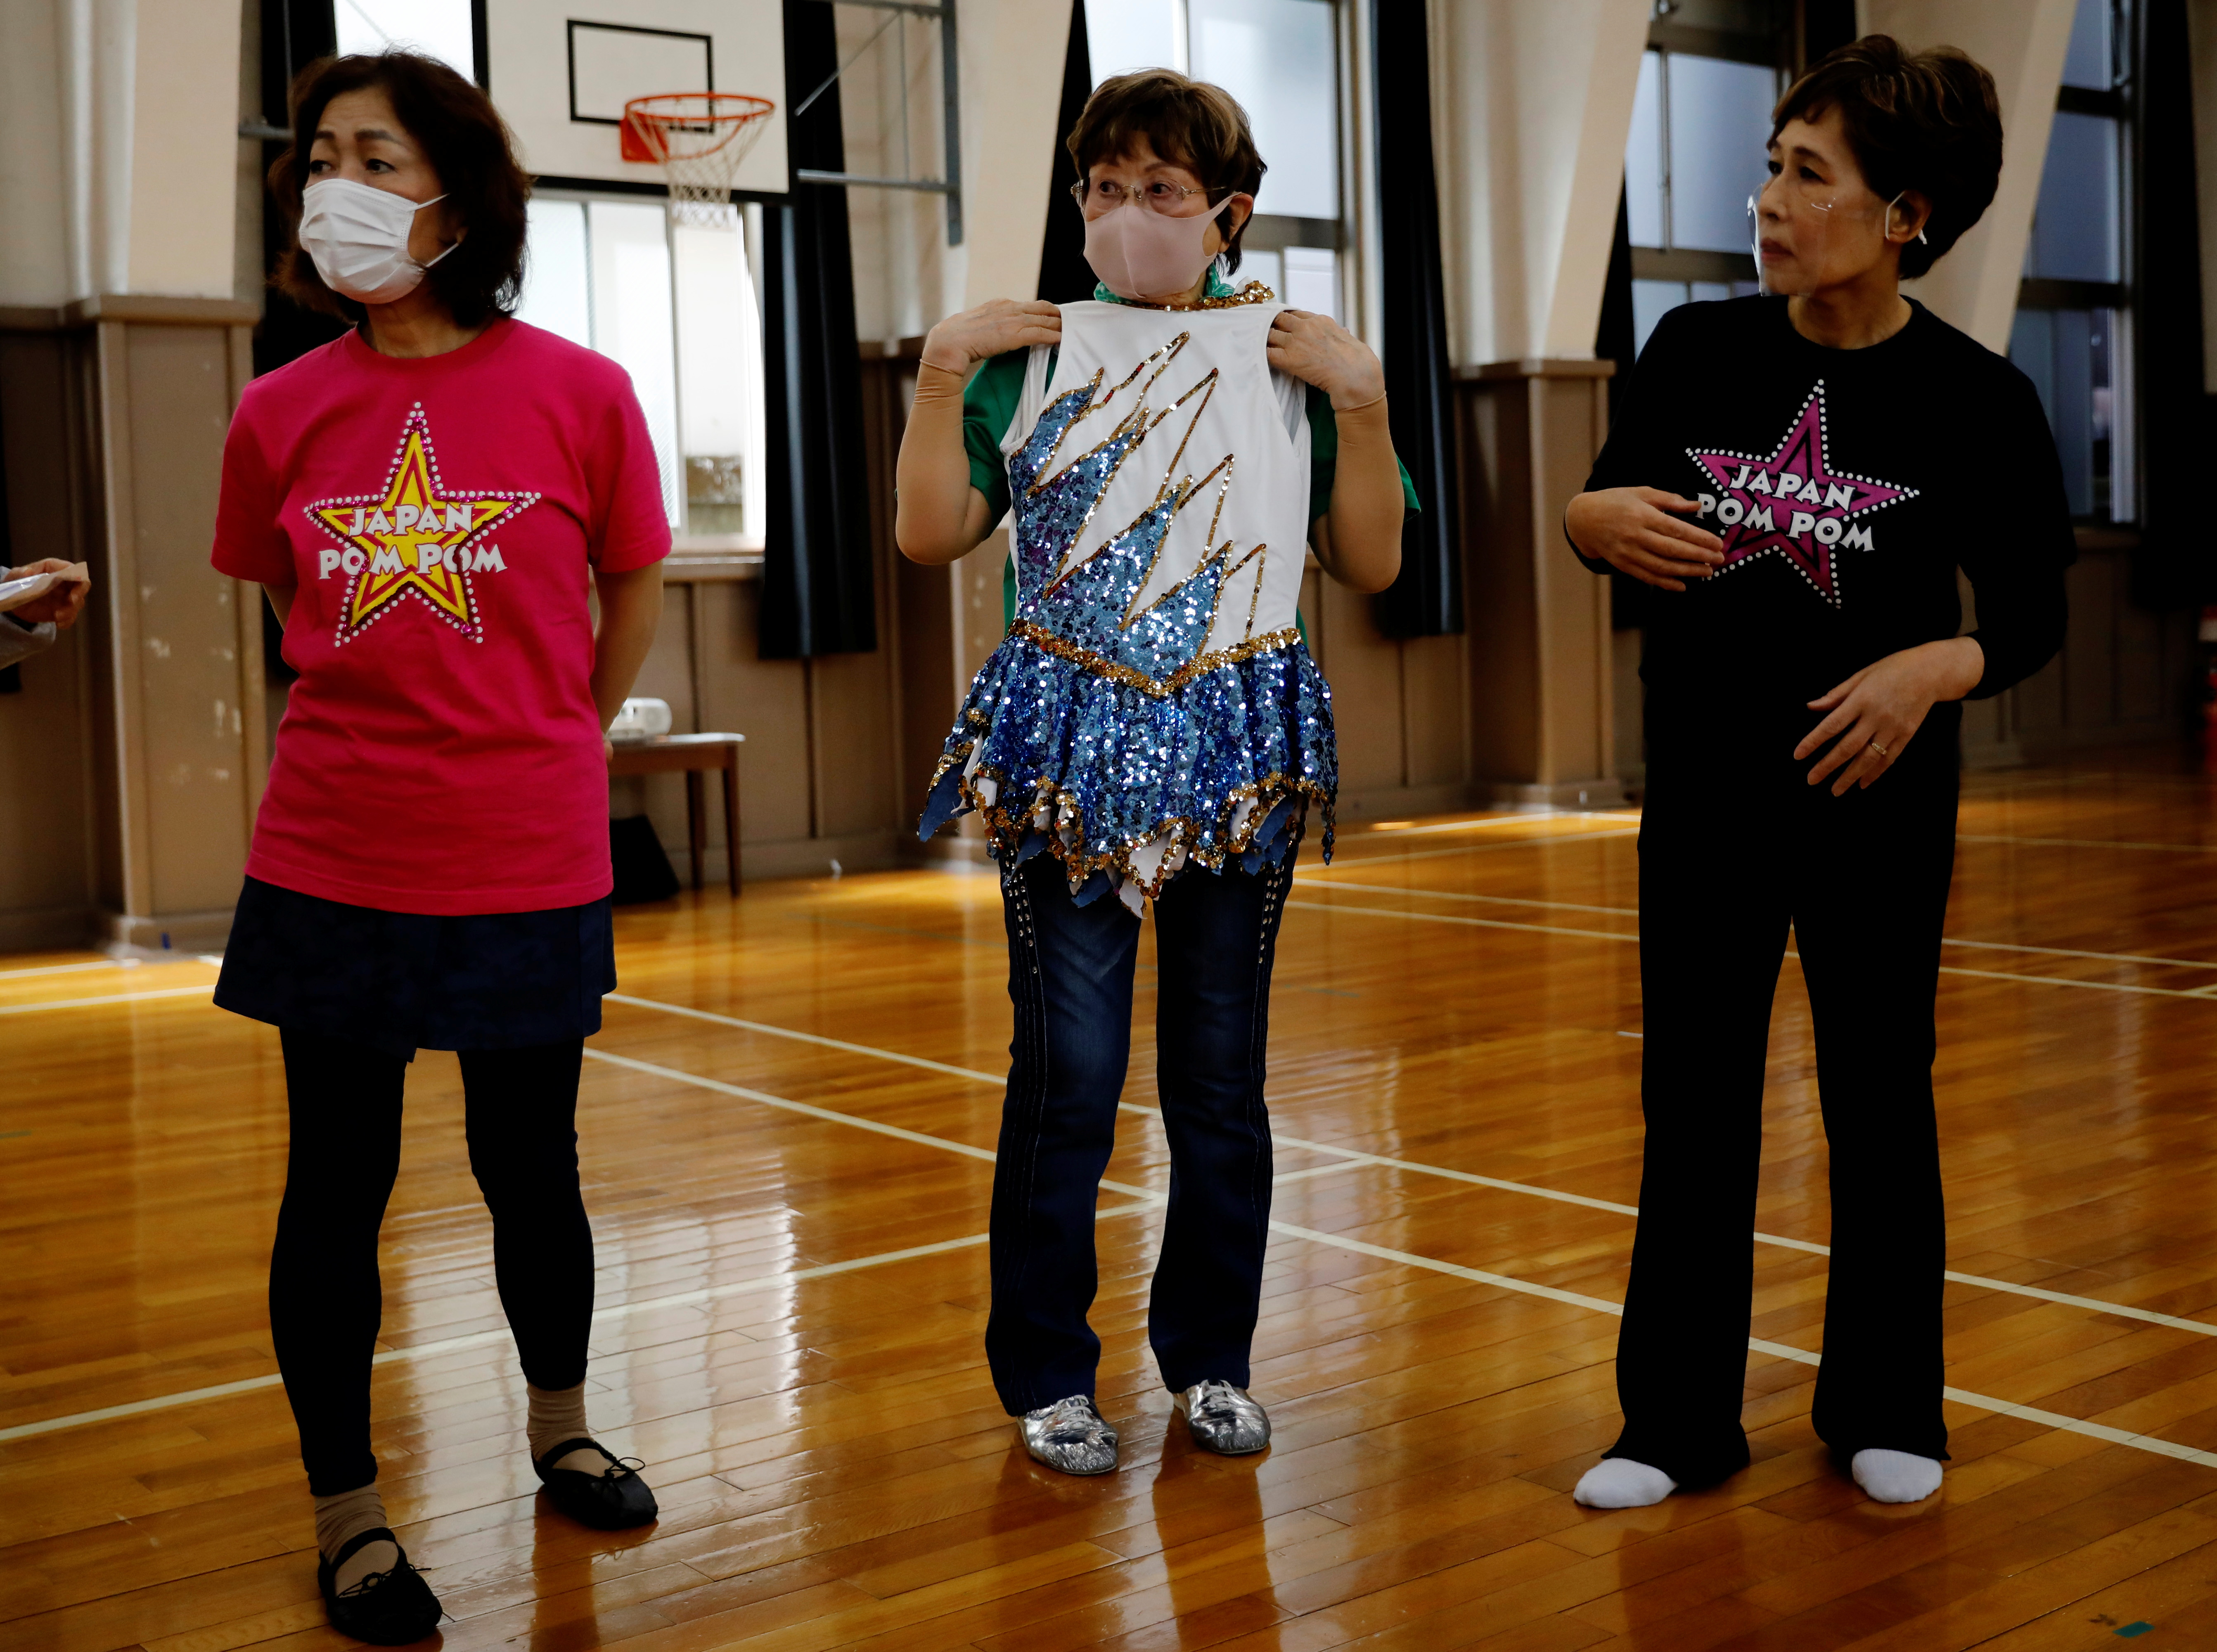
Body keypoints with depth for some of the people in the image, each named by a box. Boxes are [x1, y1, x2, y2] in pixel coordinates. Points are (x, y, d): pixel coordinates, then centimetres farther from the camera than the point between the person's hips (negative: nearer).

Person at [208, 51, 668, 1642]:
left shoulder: (578, 393, -6)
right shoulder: (282, 412, -1)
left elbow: (636, 585, 8)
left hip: (530, 866, -1)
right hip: (332, 867, 1)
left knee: (532, 1167, 14)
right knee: (336, 1189, 9)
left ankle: (562, 1429, 39)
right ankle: (347, 1512, 26)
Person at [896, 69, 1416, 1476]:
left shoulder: (1291, 357, 7)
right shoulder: (1033, 352, 6)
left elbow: (1372, 565, 5)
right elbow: (932, 535, 1)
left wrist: (1362, 398, -5)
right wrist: (942, 370, -6)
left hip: (1241, 748, 1)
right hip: (1068, 740, -1)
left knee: (1223, 1068, 7)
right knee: (1069, 1069, -3)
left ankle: (1212, 1357, 23)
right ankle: (1047, 1374, 12)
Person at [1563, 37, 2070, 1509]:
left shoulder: (1976, 399, -11)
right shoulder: (1698, 351, -4)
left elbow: (2034, 613, -3)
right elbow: (1613, 504, 9)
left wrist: (1938, 667, -23)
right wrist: (1597, 519, -15)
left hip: (1876, 796, -2)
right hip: (1704, 790, 2)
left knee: (1880, 1097, 9)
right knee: (1694, 1101, 7)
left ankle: (1884, 1408, 27)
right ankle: (1681, 1418, 19)